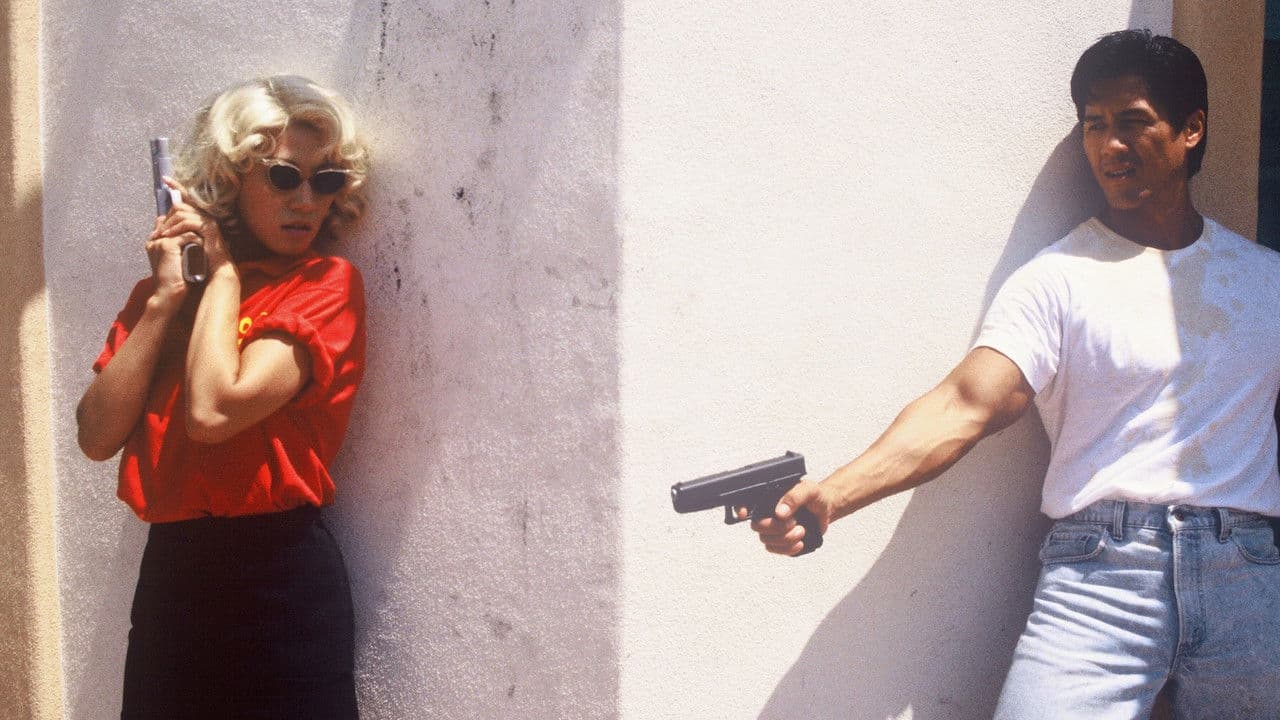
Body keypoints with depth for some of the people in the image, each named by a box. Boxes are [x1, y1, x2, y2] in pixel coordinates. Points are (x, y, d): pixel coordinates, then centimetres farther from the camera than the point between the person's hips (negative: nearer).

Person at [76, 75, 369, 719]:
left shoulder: (327, 285, -8)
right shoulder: (161, 288, 8)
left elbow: (212, 411, -22)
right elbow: (97, 436, -4)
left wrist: (225, 269, -11)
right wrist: (164, 297, -8)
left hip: (280, 583, -5)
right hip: (166, 575, 5)